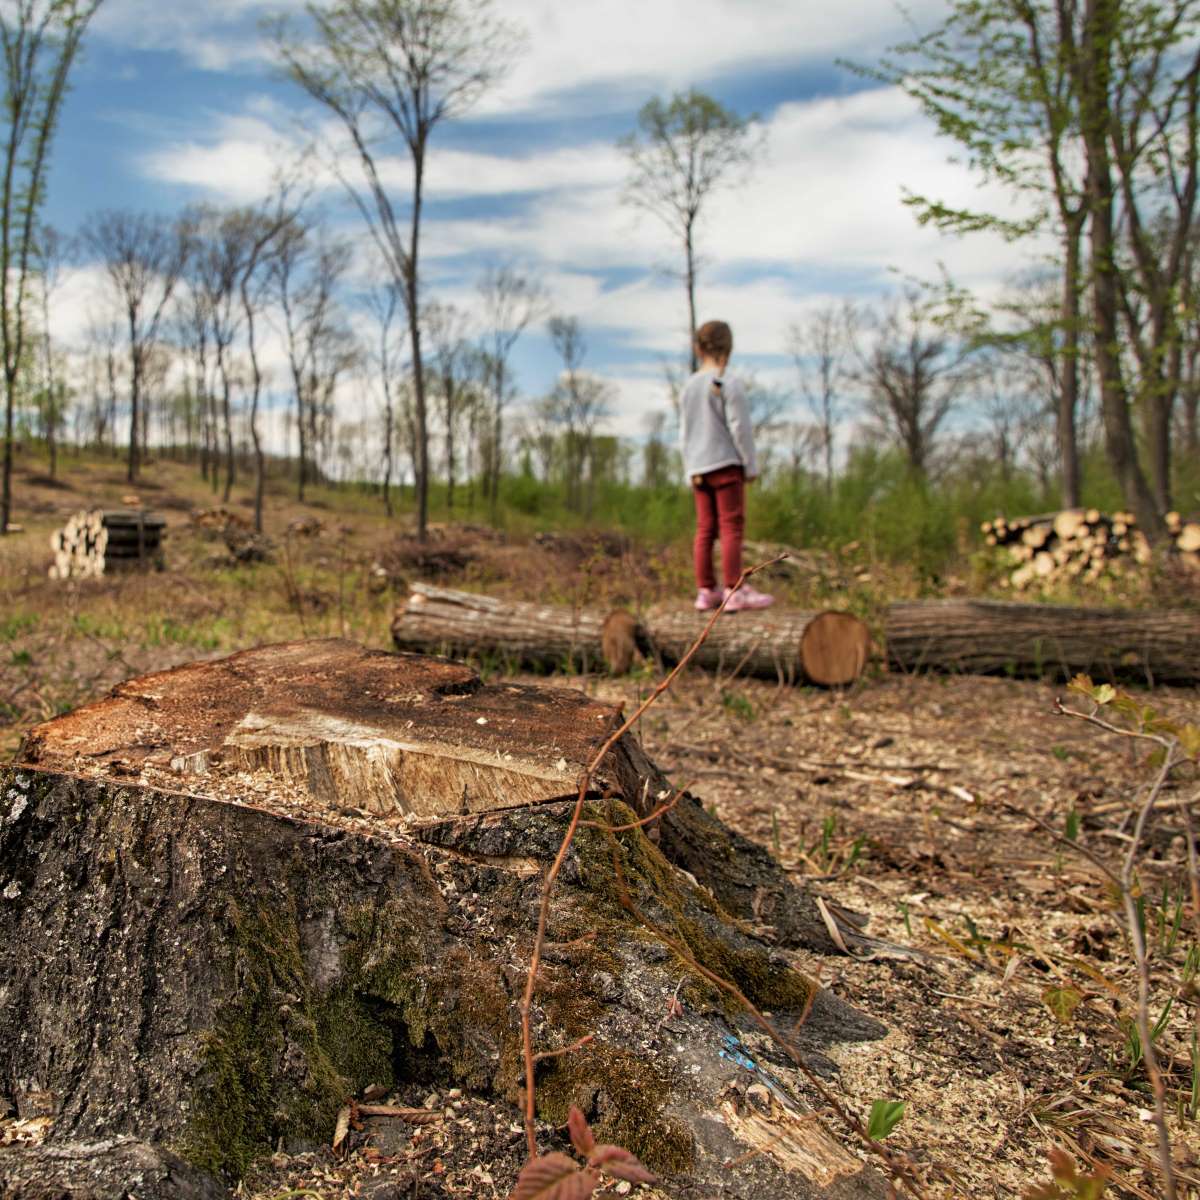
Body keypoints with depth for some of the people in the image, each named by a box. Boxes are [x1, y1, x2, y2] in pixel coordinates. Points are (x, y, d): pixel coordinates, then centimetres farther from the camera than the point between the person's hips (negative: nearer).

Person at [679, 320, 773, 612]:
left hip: (699, 467, 7)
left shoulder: (688, 387, 12)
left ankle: (706, 591, 10)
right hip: (726, 464, -6)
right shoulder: (729, 384, -9)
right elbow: (740, 428, -10)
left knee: (705, 528, 8)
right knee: (732, 526, -5)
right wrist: (751, 465, -4)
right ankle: (734, 591, -7)